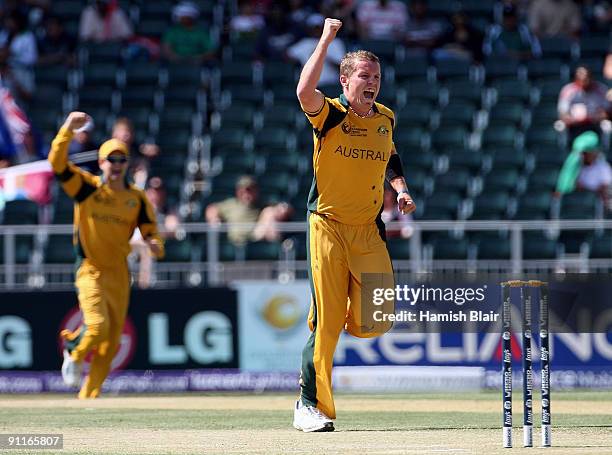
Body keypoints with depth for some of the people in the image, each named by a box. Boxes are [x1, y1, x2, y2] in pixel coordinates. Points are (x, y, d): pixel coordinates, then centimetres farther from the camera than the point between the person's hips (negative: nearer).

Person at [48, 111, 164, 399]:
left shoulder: (137, 199, 6)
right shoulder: (87, 187, -3)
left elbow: (150, 232, 5)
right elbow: (57, 162, -14)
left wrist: (154, 245, -19)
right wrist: (68, 129, -26)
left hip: (119, 274, 4)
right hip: (91, 270, -4)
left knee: (110, 344, 5)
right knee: (97, 324, -24)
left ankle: (87, 399, 16)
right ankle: (73, 352, 9)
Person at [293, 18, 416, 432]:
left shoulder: (386, 118, 8)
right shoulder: (329, 114, -8)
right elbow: (305, 91, -31)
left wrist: (401, 189, 8)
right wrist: (326, 40, -26)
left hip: (369, 231, 4)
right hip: (328, 227, -4)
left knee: (376, 321, -6)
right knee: (326, 323, -6)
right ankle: (311, 405, 4)